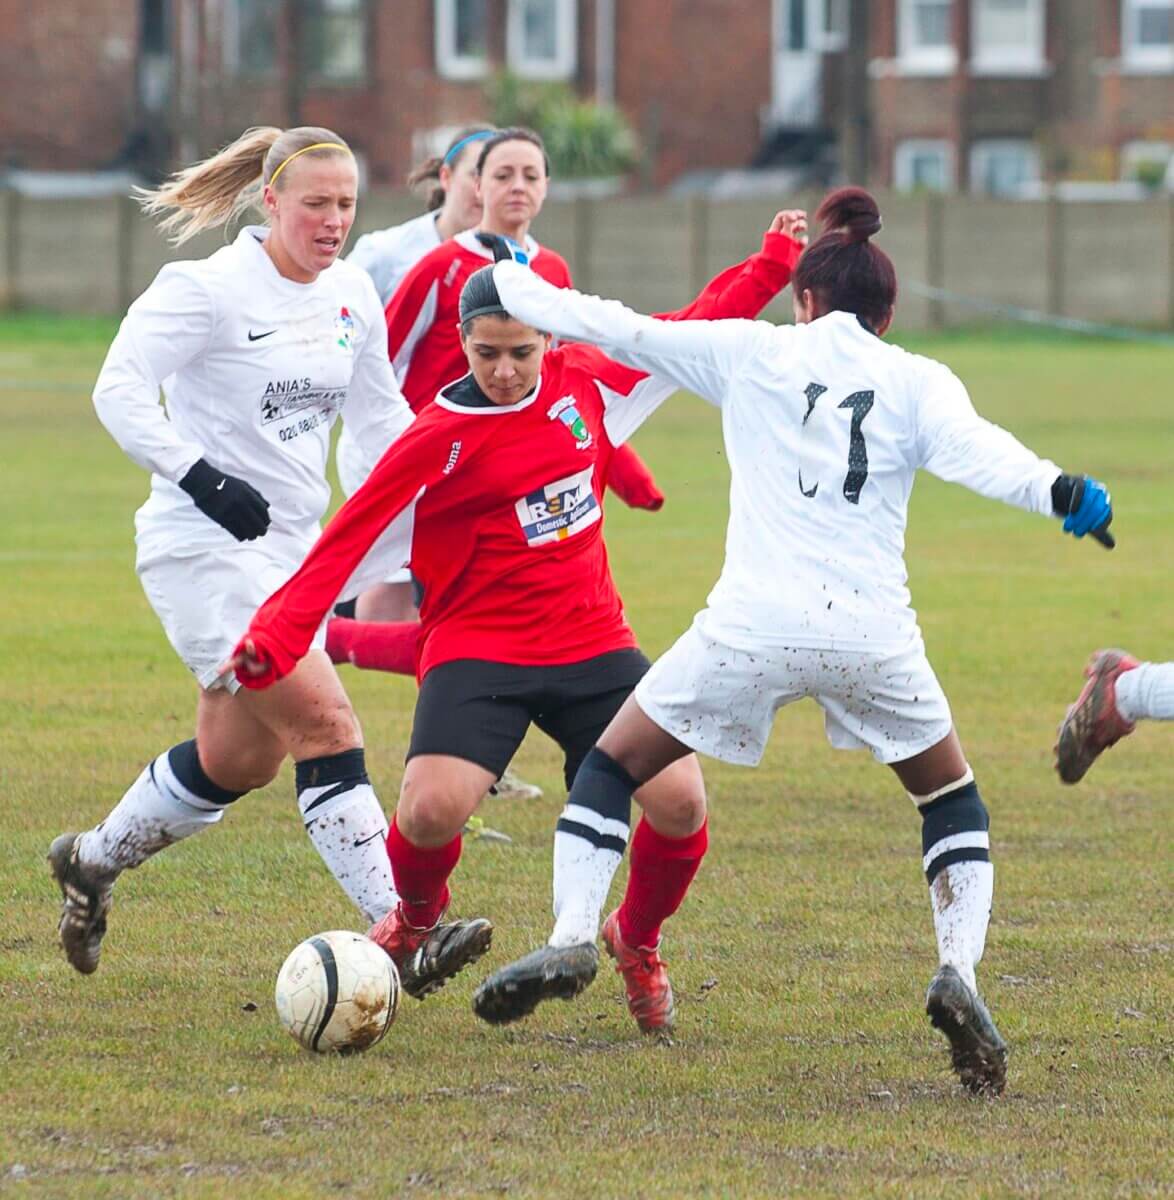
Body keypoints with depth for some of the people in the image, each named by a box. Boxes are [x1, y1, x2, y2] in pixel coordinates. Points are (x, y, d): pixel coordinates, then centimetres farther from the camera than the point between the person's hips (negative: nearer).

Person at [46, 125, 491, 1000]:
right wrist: (204, 480, -26)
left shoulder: (352, 295, 9)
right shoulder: (209, 288, -12)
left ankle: (92, 863, 35)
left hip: (290, 547, 8)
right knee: (325, 722, -18)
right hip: (205, 545, -8)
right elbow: (119, 389, -16)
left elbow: (382, 418, 19)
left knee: (239, 761, 11)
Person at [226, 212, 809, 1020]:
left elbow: (690, 335, 19)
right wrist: (277, 639, -19)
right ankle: (417, 917, 12)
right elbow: (351, 543, -12)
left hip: (592, 643, 4)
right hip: (478, 650, -4)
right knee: (433, 809, -24)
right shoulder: (439, 439, -11)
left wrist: (774, 264, 22)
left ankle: (595, 941, 6)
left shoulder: (588, 381, 3)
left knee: (679, 797, -14)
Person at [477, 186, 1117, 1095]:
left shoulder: (753, 353, 10)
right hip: (874, 636, 1)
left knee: (614, 767, 19)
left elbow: (616, 330, 14)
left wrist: (511, 283, 27)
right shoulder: (918, 381, 9)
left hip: (752, 628, -1)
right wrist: (1061, 492, -27)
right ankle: (958, 970, -3)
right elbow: (975, 451, -11)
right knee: (954, 803, 19)